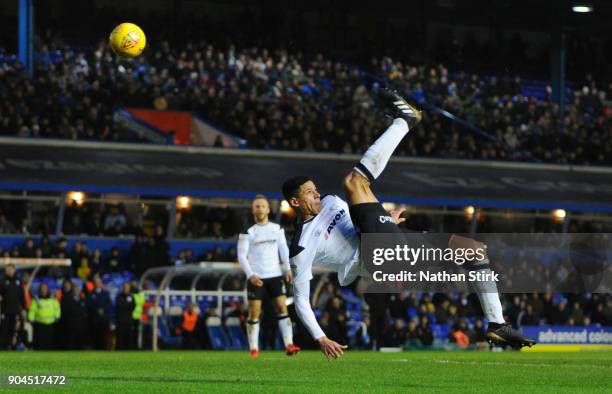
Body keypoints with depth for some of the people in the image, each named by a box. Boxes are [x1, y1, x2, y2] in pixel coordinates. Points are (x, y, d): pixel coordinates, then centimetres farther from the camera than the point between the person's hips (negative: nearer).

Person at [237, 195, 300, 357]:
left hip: (275, 275, 2)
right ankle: (254, 348, 3)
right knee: (254, 312, -3)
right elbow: (242, 255, -4)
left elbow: (284, 250, 10)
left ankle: (289, 345, -11)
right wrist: (250, 275, -16)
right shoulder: (248, 233, -1)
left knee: (282, 308, -7)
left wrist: (288, 269, -4)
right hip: (256, 277, -2)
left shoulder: (277, 229, 8)